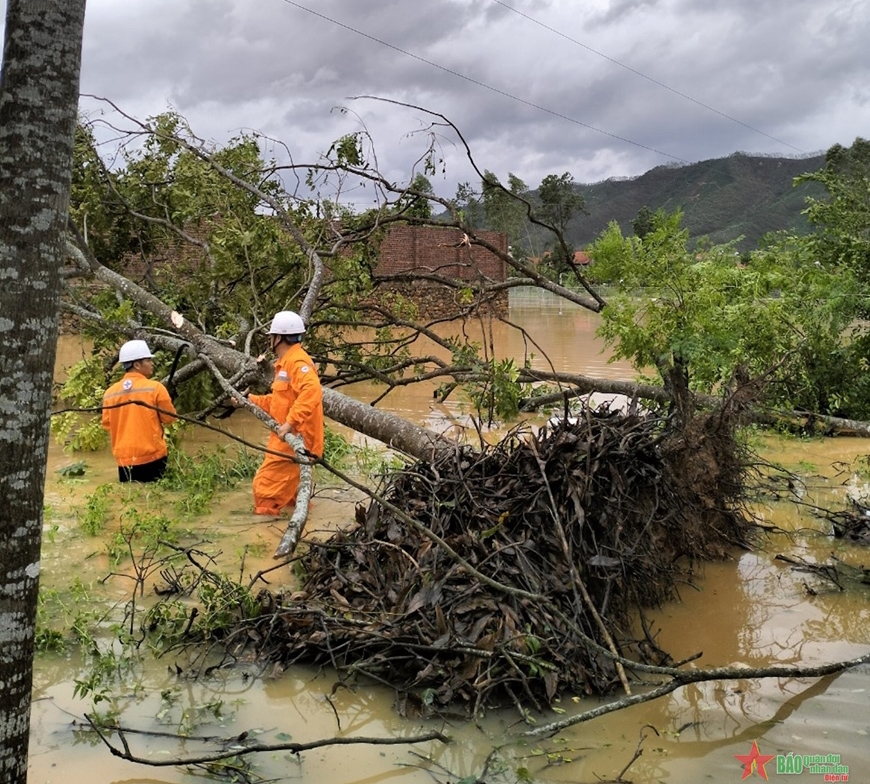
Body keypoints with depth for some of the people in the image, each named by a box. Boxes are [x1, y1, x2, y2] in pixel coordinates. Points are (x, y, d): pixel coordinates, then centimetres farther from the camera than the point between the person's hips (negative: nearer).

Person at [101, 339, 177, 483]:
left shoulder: (110, 392, 2)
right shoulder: (155, 387, -10)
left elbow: (107, 424, 11)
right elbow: (169, 418, -2)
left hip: (124, 458, 4)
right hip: (152, 455, -4)